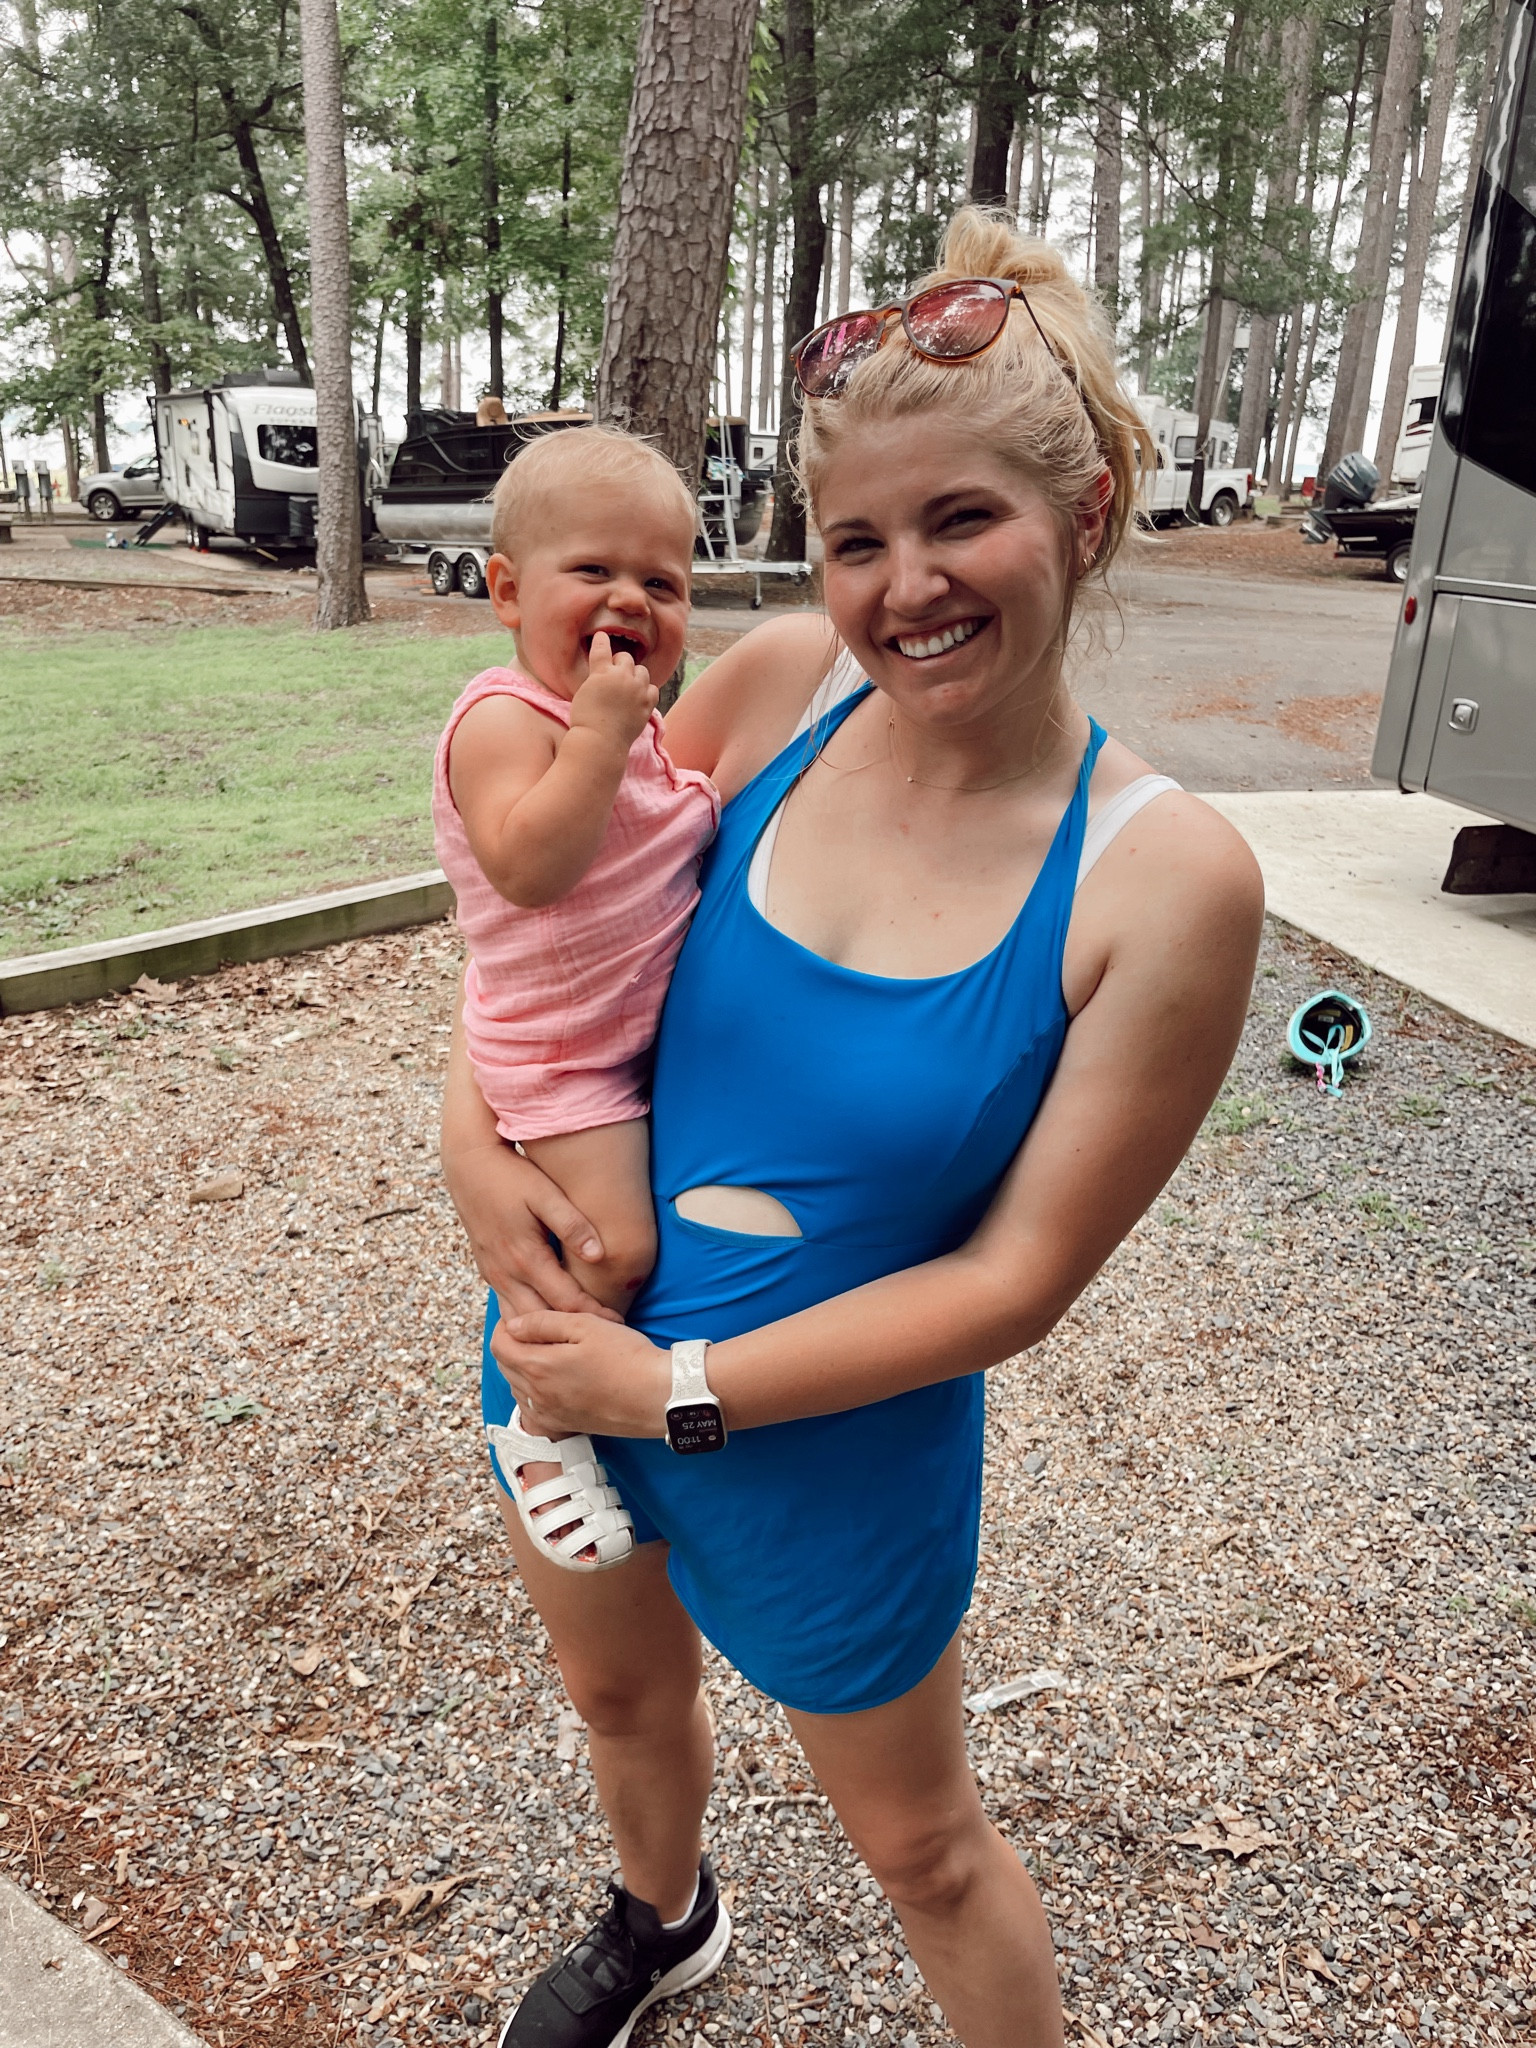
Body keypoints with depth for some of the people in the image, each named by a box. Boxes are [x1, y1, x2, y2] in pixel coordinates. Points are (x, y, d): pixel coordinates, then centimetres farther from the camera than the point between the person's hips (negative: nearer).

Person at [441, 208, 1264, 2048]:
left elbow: (1018, 1276, -20)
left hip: (830, 1456, -4)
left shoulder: (1165, 878, -22)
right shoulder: (781, 683, -13)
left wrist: (678, 1391, -19)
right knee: (620, 1695, 32)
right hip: (572, 1342, 5)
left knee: (921, 1847, 21)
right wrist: (469, 1122, -12)